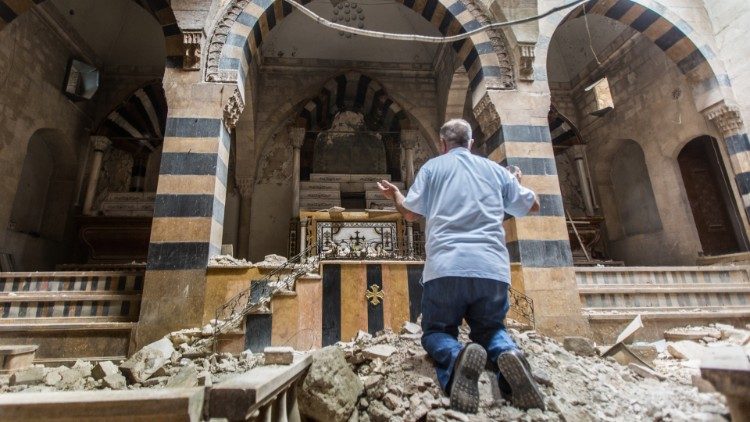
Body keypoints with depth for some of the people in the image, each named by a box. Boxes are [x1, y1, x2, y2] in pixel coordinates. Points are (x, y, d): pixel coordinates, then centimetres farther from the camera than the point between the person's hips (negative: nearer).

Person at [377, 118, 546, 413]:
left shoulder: (433, 166, 12)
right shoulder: (495, 169, 19)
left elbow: (411, 213, 11)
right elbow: (533, 204, 29)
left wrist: (395, 194, 33)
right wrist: (516, 181, 50)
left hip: (446, 267, -2)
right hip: (493, 269, 3)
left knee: (436, 332, 17)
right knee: (491, 329, 26)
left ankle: (456, 358, -20)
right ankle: (508, 355, -11)